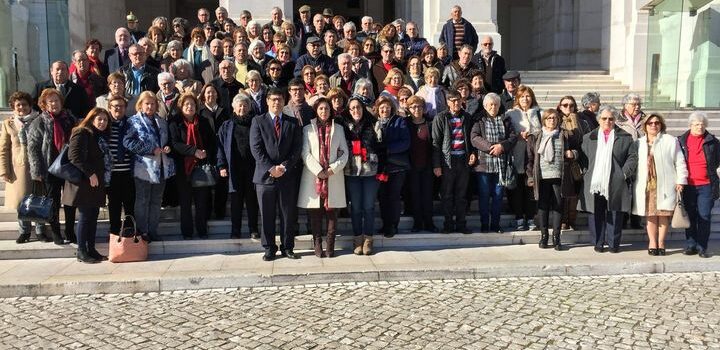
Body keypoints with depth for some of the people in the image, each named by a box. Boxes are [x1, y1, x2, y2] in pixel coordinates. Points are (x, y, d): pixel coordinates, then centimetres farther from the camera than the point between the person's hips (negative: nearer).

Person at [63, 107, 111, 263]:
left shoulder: (101, 136, 19)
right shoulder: (82, 133, -7)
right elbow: (74, 156, -18)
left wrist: (100, 177, 10)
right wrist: (90, 173, -20)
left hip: (97, 184, 8)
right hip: (84, 182, -8)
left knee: (93, 216, 8)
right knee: (85, 216, -4)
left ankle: (91, 249, 14)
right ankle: (82, 252, 3)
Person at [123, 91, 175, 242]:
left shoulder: (162, 122, 14)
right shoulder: (134, 121, -4)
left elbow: (168, 139, 25)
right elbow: (127, 142, -16)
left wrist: (168, 147, 1)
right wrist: (151, 150, -18)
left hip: (161, 167, 6)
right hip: (144, 167, -5)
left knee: (156, 201, 12)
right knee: (142, 201, 2)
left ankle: (153, 231, 22)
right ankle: (142, 232, 11)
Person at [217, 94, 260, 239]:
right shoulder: (227, 126, 8)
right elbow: (220, 146, 5)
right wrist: (222, 166, -4)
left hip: (252, 167, 0)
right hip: (234, 168, 0)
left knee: (252, 199, 6)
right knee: (236, 200, 5)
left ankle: (253, 229, 16)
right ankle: (235, 230, 13)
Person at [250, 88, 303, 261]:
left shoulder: (293, 123, 10)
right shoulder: (258, 121, 5)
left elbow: (297, 148, 3)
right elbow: (256, 148, -3)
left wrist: (284, 166, -9)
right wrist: (270, 168, -12)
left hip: (287, 175, 1)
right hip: (265, 175, -1)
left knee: (288, 214, 5)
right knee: (267, 215, 4)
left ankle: (287, 247, 16)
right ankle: (269, 248, 15)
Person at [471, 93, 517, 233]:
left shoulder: (505, 120, 12)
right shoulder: (479, 120, 3)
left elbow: (513, 136, 3)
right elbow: (474, 138, -10)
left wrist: (502, 146, -14)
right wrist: (490, 147, -19)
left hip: (501, 165, 3)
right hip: (484, 164, -3)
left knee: (498, 195, 7)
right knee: (484, 196, 2)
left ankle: (495, 224, 17)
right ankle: (484, 224, 11)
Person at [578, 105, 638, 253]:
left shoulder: (625, 137, 8)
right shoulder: (589, 137, 14)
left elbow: (632, 157, 4)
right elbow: (582, 158, 14)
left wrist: (624, 173, -5)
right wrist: (587, 172, 2)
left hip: (616, 184, -1)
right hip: (594, 184, 2)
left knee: (615, 215, 1)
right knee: (596, 216, 3)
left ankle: (613, 244, 12)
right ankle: (598, 243, 13)